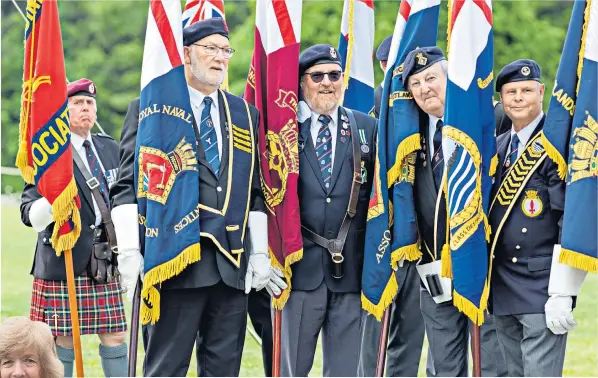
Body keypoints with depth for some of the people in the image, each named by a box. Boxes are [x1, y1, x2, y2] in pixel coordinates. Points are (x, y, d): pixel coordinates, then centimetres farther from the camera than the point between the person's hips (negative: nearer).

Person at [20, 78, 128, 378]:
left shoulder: (110, 148, 13)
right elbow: (31, 215, -9)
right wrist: (51, 201, -31)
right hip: (63, 260, -5)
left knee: (115, 335, 4)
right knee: (64, 340, 0)